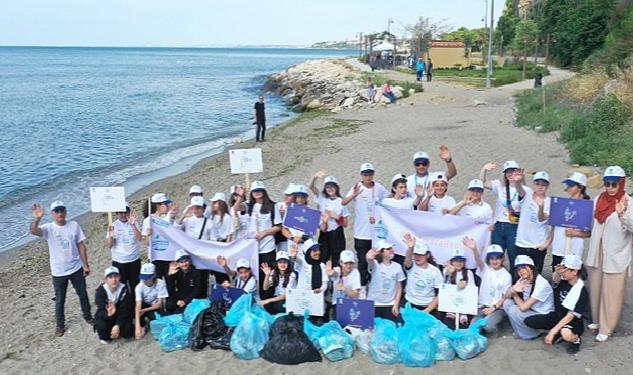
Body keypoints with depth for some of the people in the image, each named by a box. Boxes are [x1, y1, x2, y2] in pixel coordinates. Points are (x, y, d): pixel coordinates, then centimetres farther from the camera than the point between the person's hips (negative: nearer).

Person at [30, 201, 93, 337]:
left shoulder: (74, 225, -7)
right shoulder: (49, 228, -13)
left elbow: (81, 245, -1)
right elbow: (33, 231, -34)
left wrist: (86, 265, 0)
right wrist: (37, 219, -54)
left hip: (76, 268, 2)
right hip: (58, 272, -2)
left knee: (83, 295, 19)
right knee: (60, 300, 12)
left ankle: (88, 317, 40)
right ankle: (60, 325, 31)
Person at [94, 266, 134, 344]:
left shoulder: (124, 289, -18)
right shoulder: (100, 290, -20)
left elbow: (125, 310, -19)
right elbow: (101, 310, -27)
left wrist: (118, 325, -31)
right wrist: (108, 314, -52)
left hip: (120, 316, 1)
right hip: (105, 315, -1)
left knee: (127, 333, -22)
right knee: (101, 326, -33)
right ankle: (104, 337, 5)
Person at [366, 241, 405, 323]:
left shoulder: (397, 266, -1)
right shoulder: (375, 265, -12)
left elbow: (399, 287, 5)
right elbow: (370, 261, -38)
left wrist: (396, 305, -1)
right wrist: (369, 259, -63)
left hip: (390, 305, 2)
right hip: (374, 304, -2)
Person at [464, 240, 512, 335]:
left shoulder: (507, 275, 1)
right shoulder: (485, 270, 3)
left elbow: (506, 296, 0)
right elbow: (479, 261, -20)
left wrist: (493, 308, -13)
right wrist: (474, 249, -43)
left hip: (498, 308, -2)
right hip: (482, 306, 2)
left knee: (487, 325, -30)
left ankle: (493, 326, 3)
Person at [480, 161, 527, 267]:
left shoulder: (524, 190, -4)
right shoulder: (500, 186, 8)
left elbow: (521, 194, -29)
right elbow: (482, 182, 1)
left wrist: (517, 183, -52)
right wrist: (484, 169, -19)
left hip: (514, 228, -3)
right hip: (498, 226, 4)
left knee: (514, 260, 2)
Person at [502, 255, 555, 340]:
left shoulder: (541, 284, -26)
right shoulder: (522, 281, -2)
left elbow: (524, 307, -27)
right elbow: (506, 296, -2)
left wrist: (515, 294, -8)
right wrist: (513, 289, -25)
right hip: (531, 311, 8)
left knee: (513, 310, -24)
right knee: (507, 303, -8)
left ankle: (532, 334, -1)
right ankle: (520, 331, 5)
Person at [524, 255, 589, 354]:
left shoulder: (581, 291, -22)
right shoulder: (564, 281, -4)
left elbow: (570, 316, -23)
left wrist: (552, 332, -25)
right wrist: (557, 272, -51)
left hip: (574, 322, -7)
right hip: (557, 316, 7)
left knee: (566, 334, -41)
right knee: (528, 321, -7)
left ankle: (576, 340, -3)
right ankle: (559, 332, 9)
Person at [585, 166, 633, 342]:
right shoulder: (599, 199, 4)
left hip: (616, 255, -6)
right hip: (597, 252, 6)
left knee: (611, 292, 2)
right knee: (596, 288, 17)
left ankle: (606, 327, 13)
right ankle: (598, 319, 34)